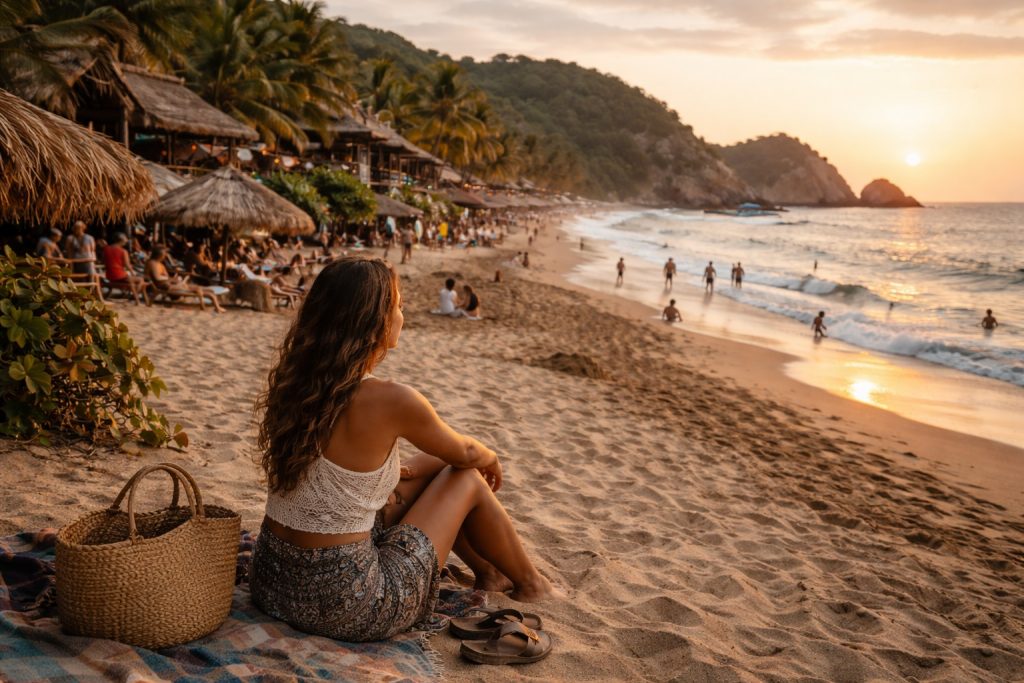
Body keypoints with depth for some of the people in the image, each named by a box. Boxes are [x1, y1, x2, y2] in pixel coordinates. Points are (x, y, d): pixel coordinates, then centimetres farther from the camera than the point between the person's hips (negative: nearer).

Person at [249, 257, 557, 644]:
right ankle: (529, 584, 35)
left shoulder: (294, 383, -2)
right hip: (345, 605, -7)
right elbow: (465, 454, 0)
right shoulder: (391, 401, -22)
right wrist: (491, 459, 22)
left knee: (431, 466, 21)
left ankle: (486, 570, 44)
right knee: (466, 479, 10)